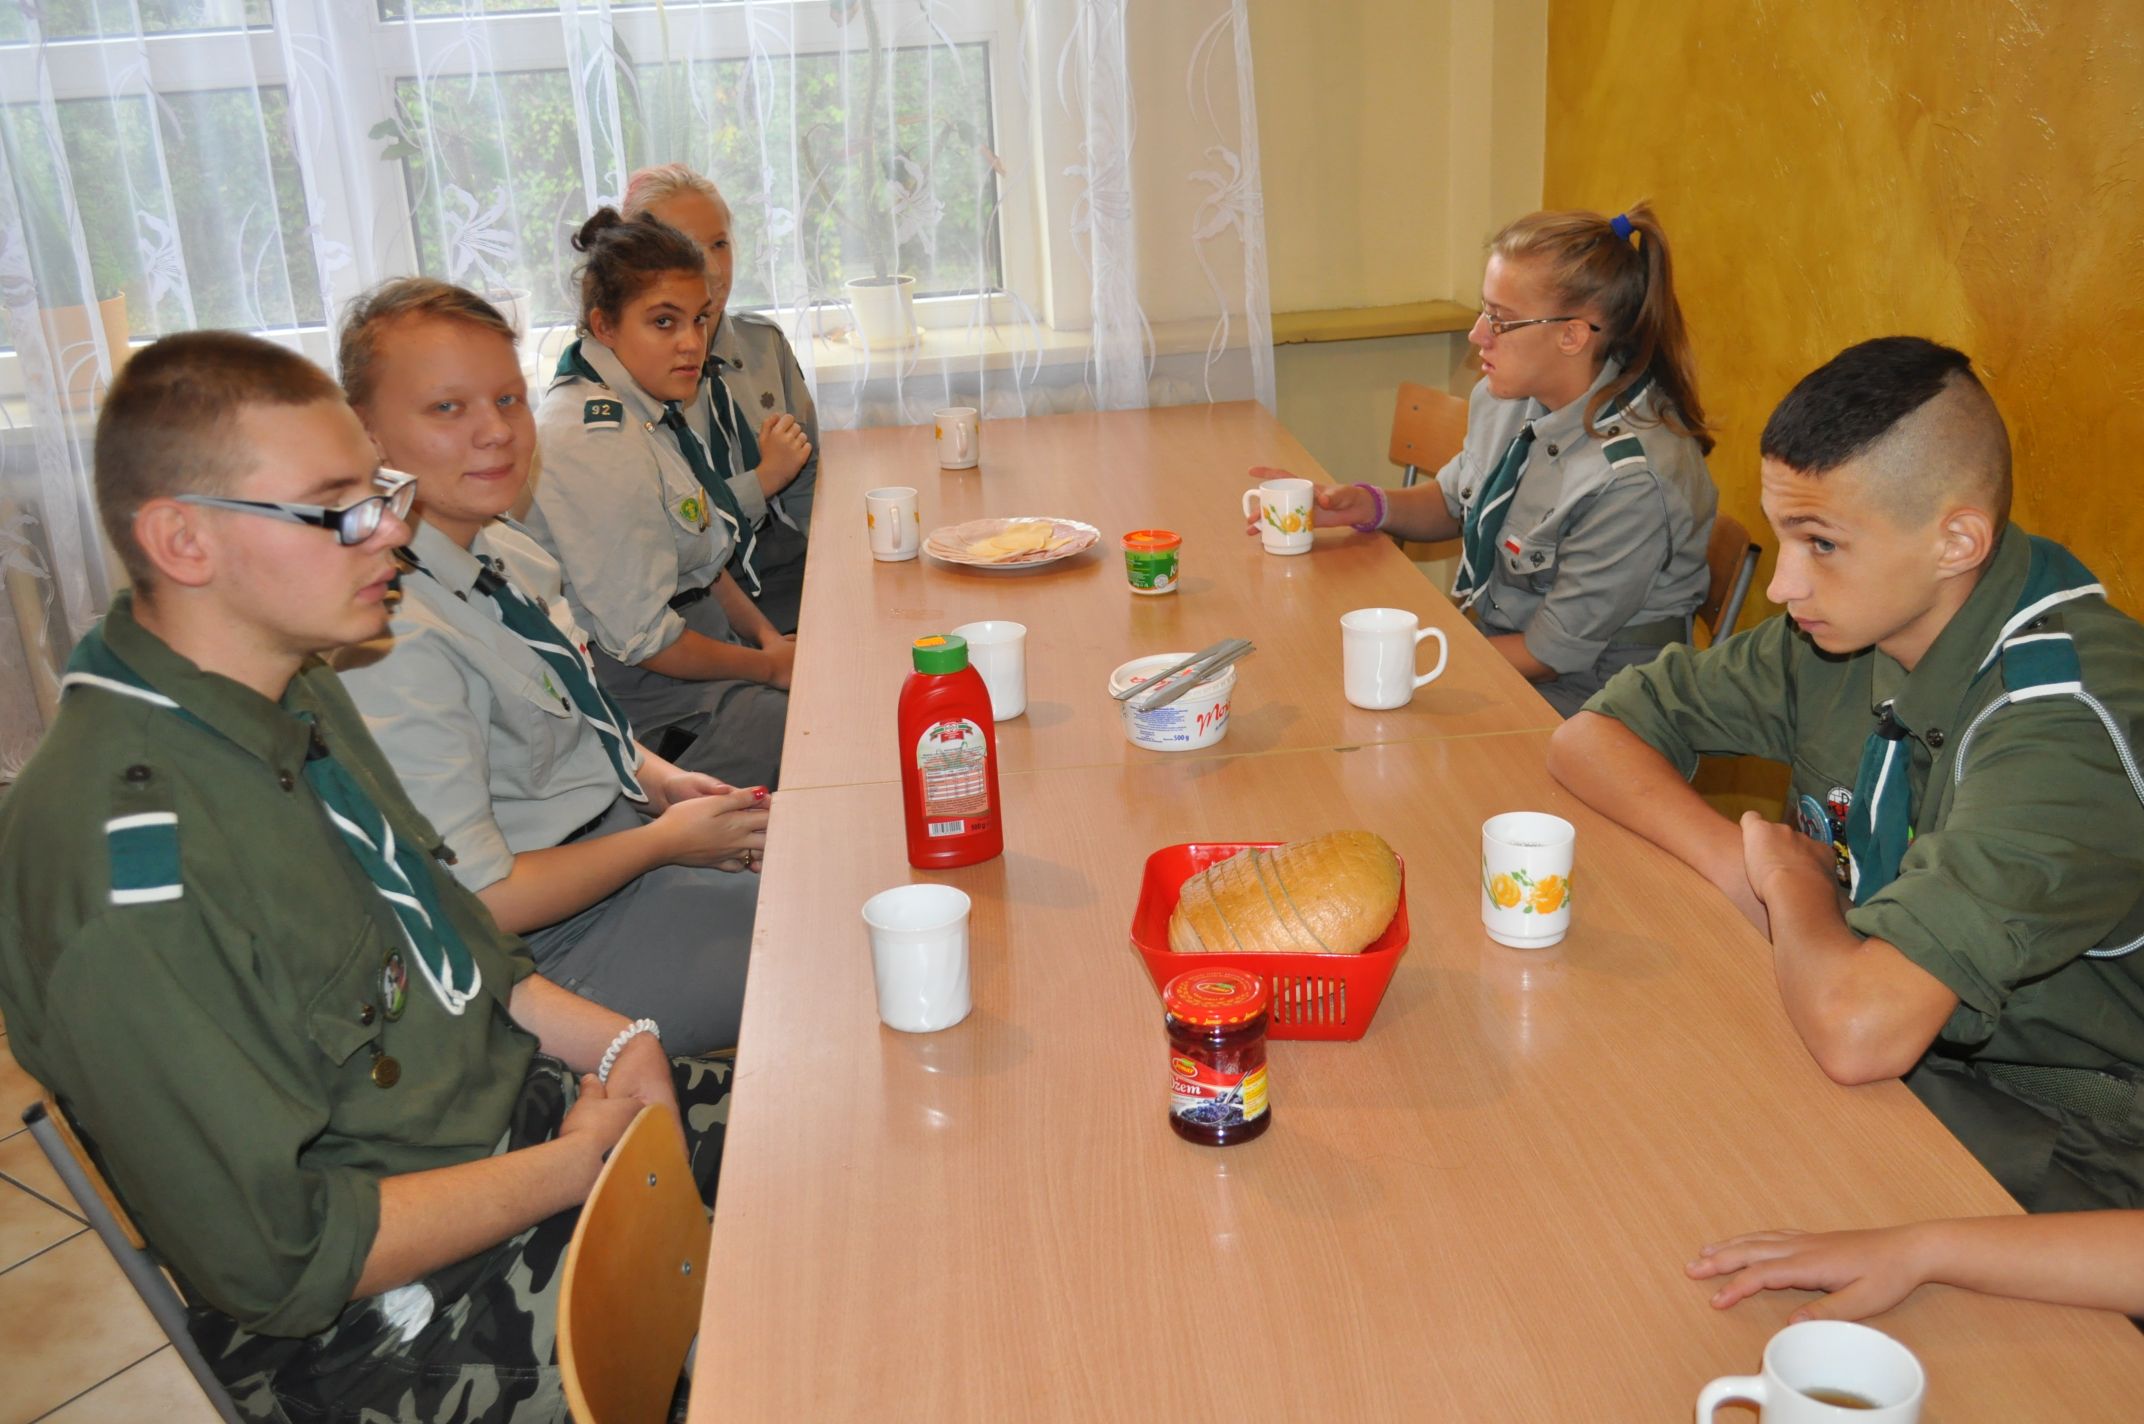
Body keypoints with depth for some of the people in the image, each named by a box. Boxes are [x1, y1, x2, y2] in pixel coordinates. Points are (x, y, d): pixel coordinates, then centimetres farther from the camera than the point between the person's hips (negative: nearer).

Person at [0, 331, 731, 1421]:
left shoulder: (294, 692, 2)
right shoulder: (124, 863, -28)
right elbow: (278, 1258, -25)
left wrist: (614, 1042, -3)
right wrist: (575, 1165, -15)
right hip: (389, 1326, -8)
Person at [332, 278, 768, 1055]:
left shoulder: (510, 551, 0)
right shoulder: (394, 644, -27)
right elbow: (477, 904, -24)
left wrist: (657, 778, 1)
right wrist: (666, 841, -14)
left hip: (626, 831, 9)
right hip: (560, 946, -9)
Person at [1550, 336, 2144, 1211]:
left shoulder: (2069, 720, -30)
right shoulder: (1842, 625, -6)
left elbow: (1857, 1029, -40)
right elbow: (1586, 738, 3)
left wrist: (1795, 881, -18)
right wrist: (1744, 864, -14)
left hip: (2059, 1156, -6)